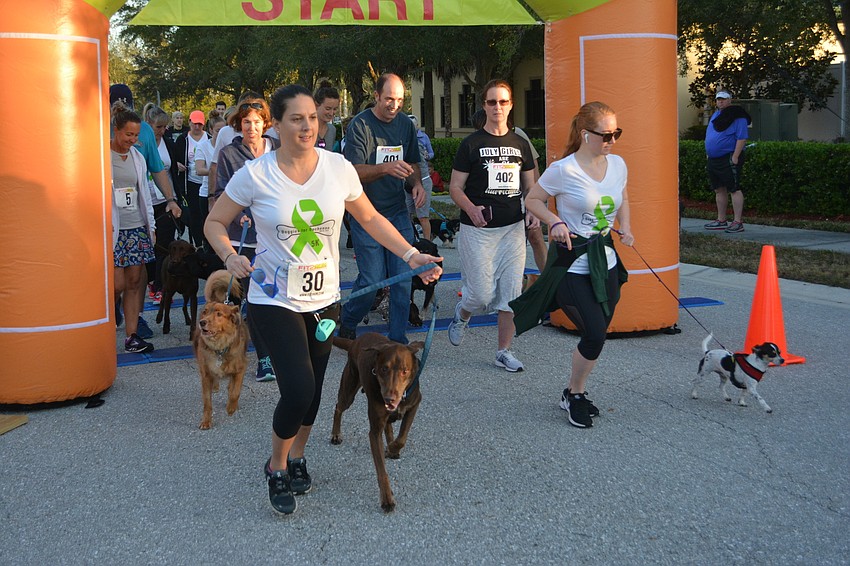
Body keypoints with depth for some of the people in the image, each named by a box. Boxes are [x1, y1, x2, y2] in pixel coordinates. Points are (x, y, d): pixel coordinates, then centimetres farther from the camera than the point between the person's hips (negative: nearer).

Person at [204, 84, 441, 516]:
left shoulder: (339, 168, -5)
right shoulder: (255, 175, -11)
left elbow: (370, 219, 8)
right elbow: (215, 222, 2)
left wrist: (412, 255, -1)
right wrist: (231, 257, -17)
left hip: (324, 299, 4)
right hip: (275, 301, -3)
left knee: (312, 389, 12)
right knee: (298, 390, -15)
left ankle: (296, 458, 40)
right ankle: (277, 467, 13)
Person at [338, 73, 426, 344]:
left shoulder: (406, 123, 8)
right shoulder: (360, 125, -11)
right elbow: (355, 172, -17)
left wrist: (417, 184, -1)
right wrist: (386, 168, -34)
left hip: (398, 212, 5)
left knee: (403, 278, 2)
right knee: (372, 279, -5)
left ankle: (398, 340, 14)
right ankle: (347, 326, 21)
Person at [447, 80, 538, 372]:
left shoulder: (520, 144, 10)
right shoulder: (471, 143, -2)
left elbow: (530, 186, 16)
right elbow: (455, 186, -2)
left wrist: (533, 211, -3)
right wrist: (471, 209, -21)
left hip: (513, 228, 4)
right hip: (478, 230, -4)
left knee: (511, 291, 2)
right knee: (483, 294, -5)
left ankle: (504, 351, 14)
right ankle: (461, 315, 31)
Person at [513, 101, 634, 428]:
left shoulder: (617, 165, 3)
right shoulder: (563, 171, -15)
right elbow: (532, 199, -2)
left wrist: (625, 227, 5)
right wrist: (555, 222, -18)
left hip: (606, 263, 6)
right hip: (572, 265, -6)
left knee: (596, 335, 10)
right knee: (595, 335, -11)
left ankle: (575, 394, 31)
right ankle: (574, 394, 14)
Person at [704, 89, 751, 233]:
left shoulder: (737, 116, -9)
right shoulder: (716, 115, 17)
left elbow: (742, 138, -16)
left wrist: (735, 157, -22)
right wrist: (709, 154, 19)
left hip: (729, 159, -9)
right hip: (714, 159, 9)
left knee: (734, 189, -9)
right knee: (719, 190, 13)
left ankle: (738, 222, -9)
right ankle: (721, 220, 21)